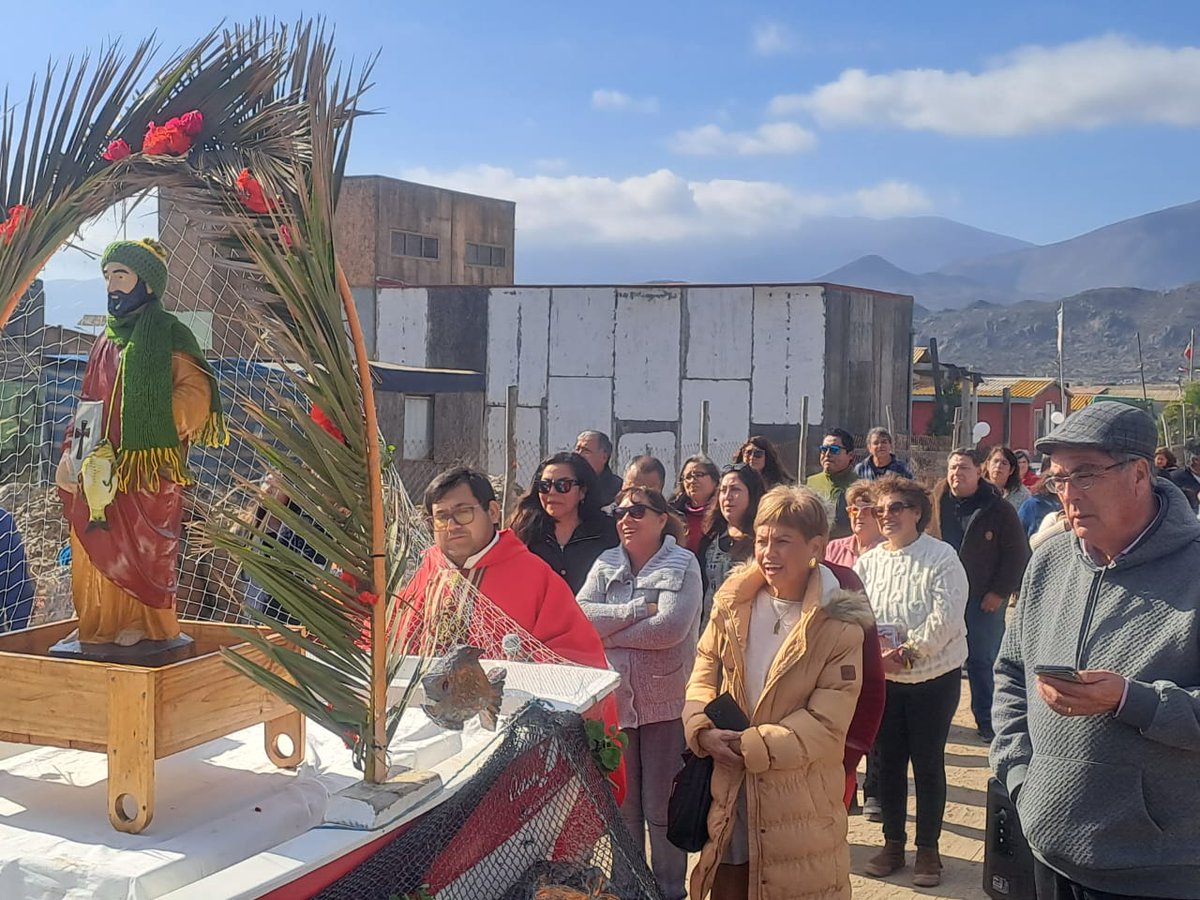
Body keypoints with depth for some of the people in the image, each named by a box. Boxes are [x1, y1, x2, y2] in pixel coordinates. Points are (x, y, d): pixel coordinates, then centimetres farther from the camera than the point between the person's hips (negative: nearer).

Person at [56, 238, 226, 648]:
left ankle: (146, 626, 3)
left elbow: (195, 393, -10)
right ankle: (103, 627, 11)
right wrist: (73, 453, 9)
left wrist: (147, 425, -18)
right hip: (101, 469, 6)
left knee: (142, 549, -5)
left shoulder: (169, 335, -1)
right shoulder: (106, 341, 19)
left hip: (148, 468, -6)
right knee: (98, 548, 4)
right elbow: (89, 403, 21)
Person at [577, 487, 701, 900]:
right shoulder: (606, 565, 7)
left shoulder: (682, 565, -6)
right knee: (621, 805, 13)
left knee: (662, 808, 4)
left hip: (665, 702, -4)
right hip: (615, 699, 4)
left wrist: (609, 631, -11)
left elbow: (670, 628, -20)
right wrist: (639, 609, -17)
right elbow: (580, 615, -8)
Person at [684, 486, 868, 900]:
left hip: (798, 801, -4)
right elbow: (704, 671, 6)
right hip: (729, 792, 4)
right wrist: (703, 728, -13)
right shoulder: (734, 601, 1)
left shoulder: (839, 625, -12)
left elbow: (827, 724, -16)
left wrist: (752, 746, -21)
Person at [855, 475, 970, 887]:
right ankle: (893, 842, 25)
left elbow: (946, 616, -19)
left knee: (928, 764, 6)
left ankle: (928, 848, 19)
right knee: (888, 761, 11)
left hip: (934, 678, -4)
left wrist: (907, 652, -22)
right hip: (883, 680, 4)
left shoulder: (941, 557, -10)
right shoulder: (868, 562, 4)